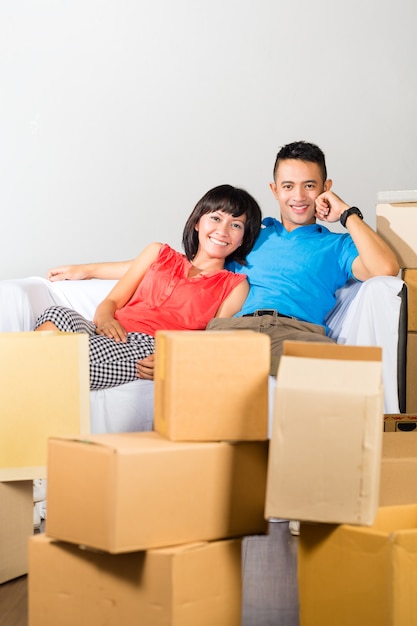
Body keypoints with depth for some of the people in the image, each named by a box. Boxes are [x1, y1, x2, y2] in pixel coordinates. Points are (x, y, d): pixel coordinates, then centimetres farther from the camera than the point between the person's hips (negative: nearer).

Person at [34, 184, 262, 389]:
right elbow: (112, 301, 21)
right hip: (110, 335, 4)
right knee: (57, 315, -32)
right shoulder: (160, 253, 27)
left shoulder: (234, 286, 19)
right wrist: (104, 319, -5)